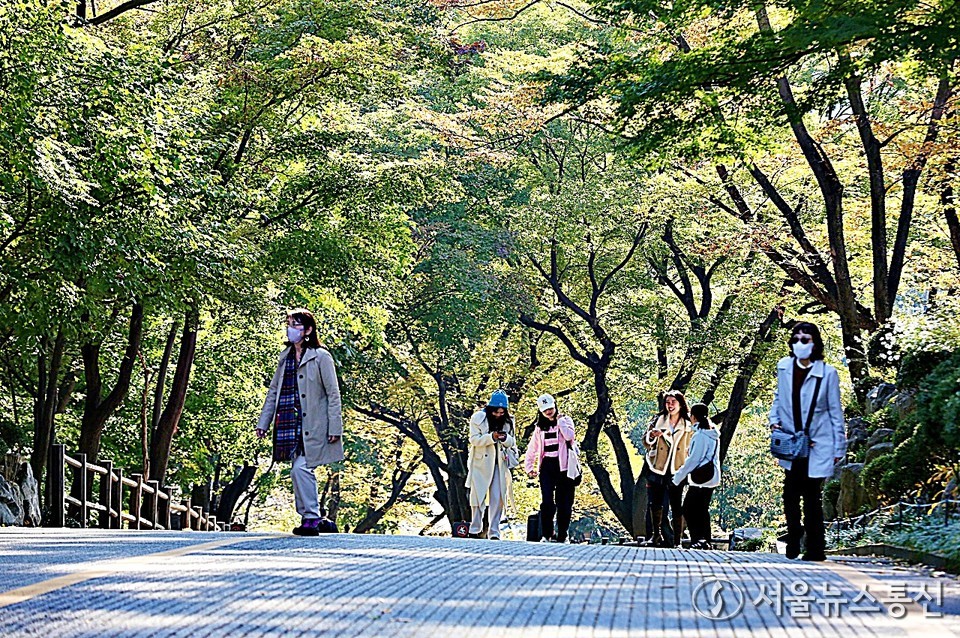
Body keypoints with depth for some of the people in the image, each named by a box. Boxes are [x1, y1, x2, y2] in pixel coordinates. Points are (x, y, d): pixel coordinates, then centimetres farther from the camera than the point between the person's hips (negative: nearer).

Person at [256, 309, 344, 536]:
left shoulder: (320, 357, -5)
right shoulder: (285, 358, 14)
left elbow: (333, 394, -6)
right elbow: (274, 391, 17)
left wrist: (335, 427, -11)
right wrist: (263, 422, 11)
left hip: (312, 426, -6)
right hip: (291, 426, 7)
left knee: (301, 469, -16)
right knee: (302, 471, 8)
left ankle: (311, 519, -8)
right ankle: (310, 519, 14)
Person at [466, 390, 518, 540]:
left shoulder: (507, 421, 4)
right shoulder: (478, 418, -5)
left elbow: (512, 442, 7)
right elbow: (474, 439, -9)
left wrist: (505, 438, -17)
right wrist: (491, 437, -24)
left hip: (499, 464, 2)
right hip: (481, 463, -2)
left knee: (497, 498, -3)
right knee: (478, 496, 5)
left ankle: (494, 532, -1)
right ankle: (475, 530, 14)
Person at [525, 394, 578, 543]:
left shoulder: (566, 420, 5)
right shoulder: (540, 427, 15)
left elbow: (569, 436, -17)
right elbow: (532, 450, 19)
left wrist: (560, 420, -8)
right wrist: (529, 467, 12)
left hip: (563, 466, -2)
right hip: (547, 467, 2)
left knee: (564, 502, 0)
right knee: (547, 501, -9)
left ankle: (562, 536, 7)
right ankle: (547, 535, -3)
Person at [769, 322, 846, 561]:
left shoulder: (827, 373, -6)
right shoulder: (784, 367, 3)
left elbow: (835, 411, -1)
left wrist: (839, 447, 0)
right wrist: (774, 420, 2)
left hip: (817, 445, -3)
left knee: (812, 497, 0)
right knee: (791, 494, 3)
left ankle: (815, 549, 8)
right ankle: (793, 543, 16)